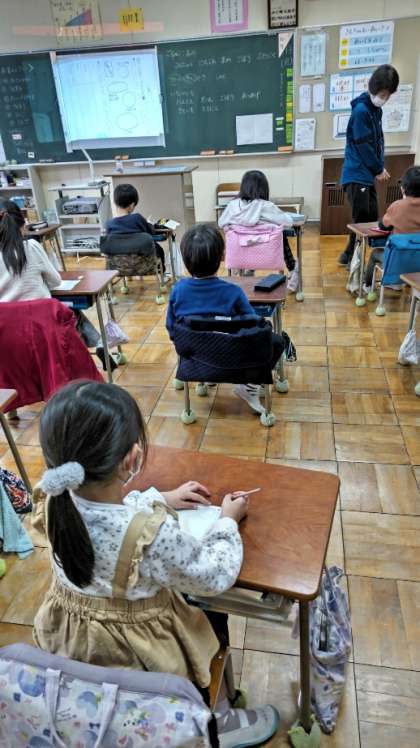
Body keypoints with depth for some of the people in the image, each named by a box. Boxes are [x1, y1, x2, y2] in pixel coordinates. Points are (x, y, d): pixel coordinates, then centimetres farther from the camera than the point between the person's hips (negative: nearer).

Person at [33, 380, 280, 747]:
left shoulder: (56, 503, -20)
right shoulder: (155, 534, -38)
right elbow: (214, 578, -19)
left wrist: (160, 499, 3)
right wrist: (227, 522, -5)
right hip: (138, 650, -5)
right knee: (214, 620, 21)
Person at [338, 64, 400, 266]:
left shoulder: (376, 109, 13)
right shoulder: (361, 110, -14)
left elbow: (378, 140, 16)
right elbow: (364, 145, -15)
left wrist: (380, 167, 3)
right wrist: (379, 169, -6)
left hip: (368, 174, 9)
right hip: (356, 175, -9)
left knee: (371, 218, 12)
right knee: (362, 220, -6)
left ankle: (349, 255, 22)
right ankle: (354, 259, 5)